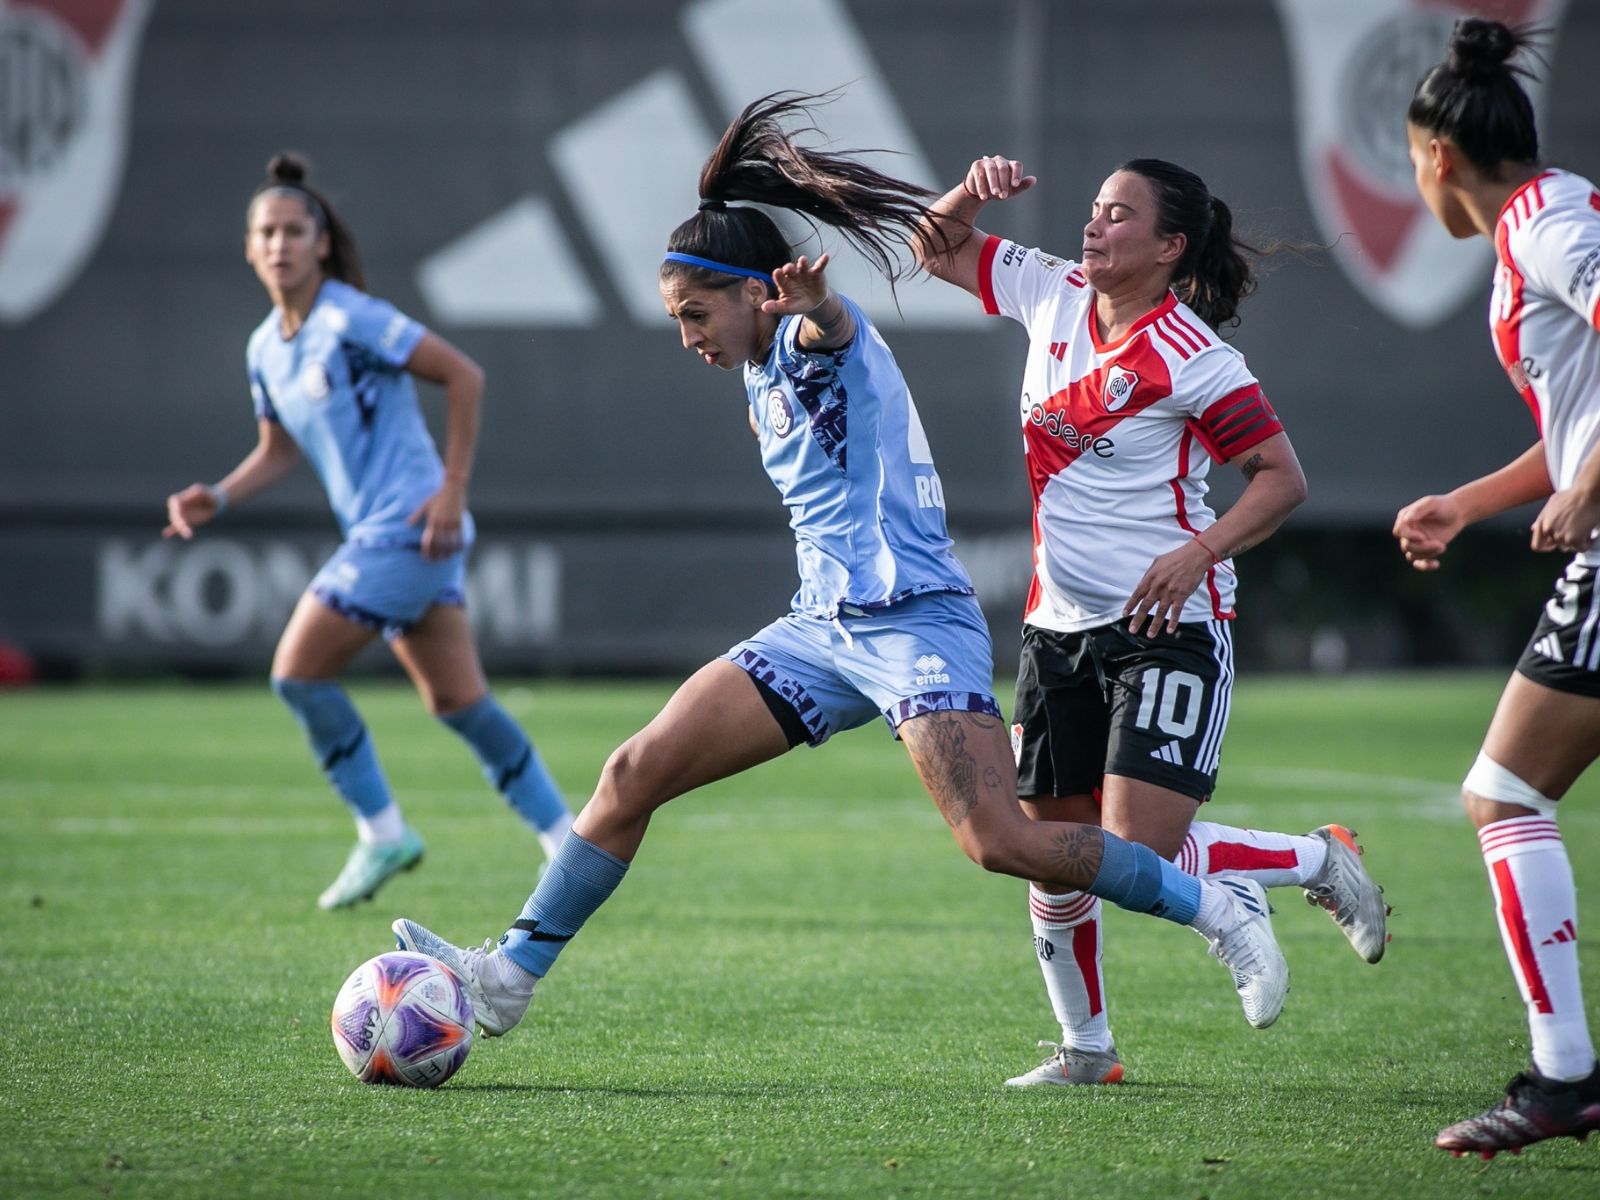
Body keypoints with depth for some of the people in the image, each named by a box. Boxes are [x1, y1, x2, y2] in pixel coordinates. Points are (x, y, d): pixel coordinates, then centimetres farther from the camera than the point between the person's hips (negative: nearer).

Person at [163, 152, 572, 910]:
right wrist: (218, 498, 5)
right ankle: (568, 841, 13)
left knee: (298, 671, -9)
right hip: (376, 533, 8)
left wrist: (452, 489, -16)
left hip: (408, 527, -8)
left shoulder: (351, 321, -14)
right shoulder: (264, 348, 10)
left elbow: (462, 374, -13)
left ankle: (381, 832, 3)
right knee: (457, 701, 8)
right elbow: (279, 450, 22)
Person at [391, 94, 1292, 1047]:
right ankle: (514, 972, 5)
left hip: (915, 621, -9)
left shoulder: (819, 340, -10)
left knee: (1003, 843, -20)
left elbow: (830, 323, -36)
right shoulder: (763, 380, 17)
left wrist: (809, 300, -57)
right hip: (824, 628, 9)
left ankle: (1219, 906, -3)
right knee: (636, 772, 0)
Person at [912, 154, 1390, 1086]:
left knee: (1138, 853, -17)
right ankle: (1086, 1046, 24)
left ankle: (1323, 863, 8)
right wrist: (971, 192, -2)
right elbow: (940, 250, 18)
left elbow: (1284, 476, -11)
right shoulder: (1052, 294, 4)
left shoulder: (1192, 357, -14)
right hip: (1061, 625, 7)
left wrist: (1200, 550, -23)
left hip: (1171, 625, -7)